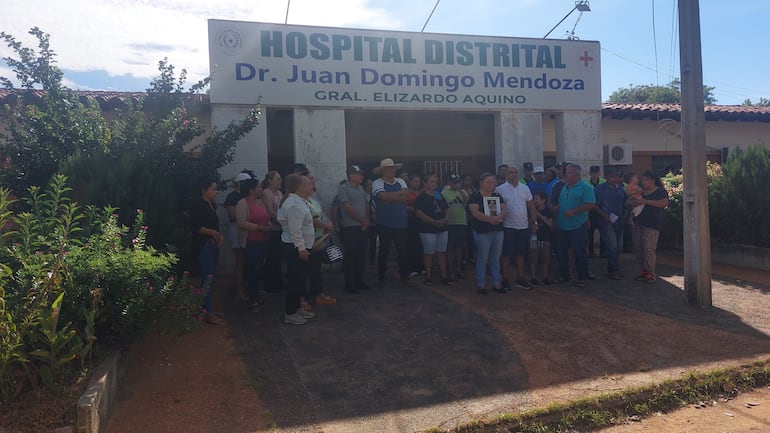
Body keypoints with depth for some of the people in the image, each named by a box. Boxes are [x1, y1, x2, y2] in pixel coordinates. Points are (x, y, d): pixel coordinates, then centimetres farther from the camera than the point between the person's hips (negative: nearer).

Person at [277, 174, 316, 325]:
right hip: (295, 248, -11)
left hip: (298, 247, 11)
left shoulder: (298, 201, 14)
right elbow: (295, 229, -25)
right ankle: (290, 314, 7)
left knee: (300, 279, 17)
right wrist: (301, 248, -23)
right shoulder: (294, 203, -20)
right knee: (296, 280, -3)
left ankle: (297, 308, 28)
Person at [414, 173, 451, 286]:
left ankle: (444, 275, 14)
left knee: (442, 252, 8)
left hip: (442, 229, 6)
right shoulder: (421, 198, -6)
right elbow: (419, 213, -16)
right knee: (429, 253, 0)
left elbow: (446, 209, 20)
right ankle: (428, 276, 10)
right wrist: (434, 222, -20)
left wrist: (445, 219, -1)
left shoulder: (440, 196, 14)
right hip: (427, 230, -6)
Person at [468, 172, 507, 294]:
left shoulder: (497, 196, 13)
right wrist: (490, 219, -26)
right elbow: (475, 212, -16)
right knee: (482, 258, -1)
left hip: (498, 230, 5)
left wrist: (498, 217, -20)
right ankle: (481, 284, 9)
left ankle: (497, 284, 18)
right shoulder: (475, 196, -4)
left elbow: (504, 210, 3)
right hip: (482, 231, -5)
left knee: (496, 258, 11)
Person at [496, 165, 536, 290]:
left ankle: (520, 278, 22)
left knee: (520, 254, 12)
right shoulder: (500, 189, -5)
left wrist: (533, 222, 9)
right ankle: (505, 280, 10)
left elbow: (531, 206, 13)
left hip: (523, 226, 4)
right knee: (506, 254, 0)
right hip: (508, 227, -4)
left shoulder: (525, 188, 9)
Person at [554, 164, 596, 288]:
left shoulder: (585, 187, -8)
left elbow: (590, 204, -17)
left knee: (580, 253, 0)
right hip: (562, 226, 8)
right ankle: (564, 275, 25)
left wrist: (573, 211, -22)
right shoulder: (565, 187, 15)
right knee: (562, 251, 13)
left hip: (577, 227, -7)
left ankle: (582, 278, 10)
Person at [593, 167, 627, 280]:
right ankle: (614, 270, 2)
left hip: (619, 222, 6)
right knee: (612, 247, -8)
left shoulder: (621, 189, 13)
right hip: (606, 222, -6)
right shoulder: (600, 188, -5)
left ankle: (612, 269, 21)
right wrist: (604, 215, -17)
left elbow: (625, 205, 19)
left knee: (619, 247, 9)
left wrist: (624, 216, 4)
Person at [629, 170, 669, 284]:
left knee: (649, 249, -11)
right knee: (638, 248, 4)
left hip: (652, 225, -6)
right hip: (638, 223, 6)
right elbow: (629, 202, 19)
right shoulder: (640, 191, 18)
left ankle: (651, 273, -2)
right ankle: (644, 271, 14)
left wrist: (646, 201, -20)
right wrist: (633, 202, -6)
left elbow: (665, 203, -18)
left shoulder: (660, 191, 0)